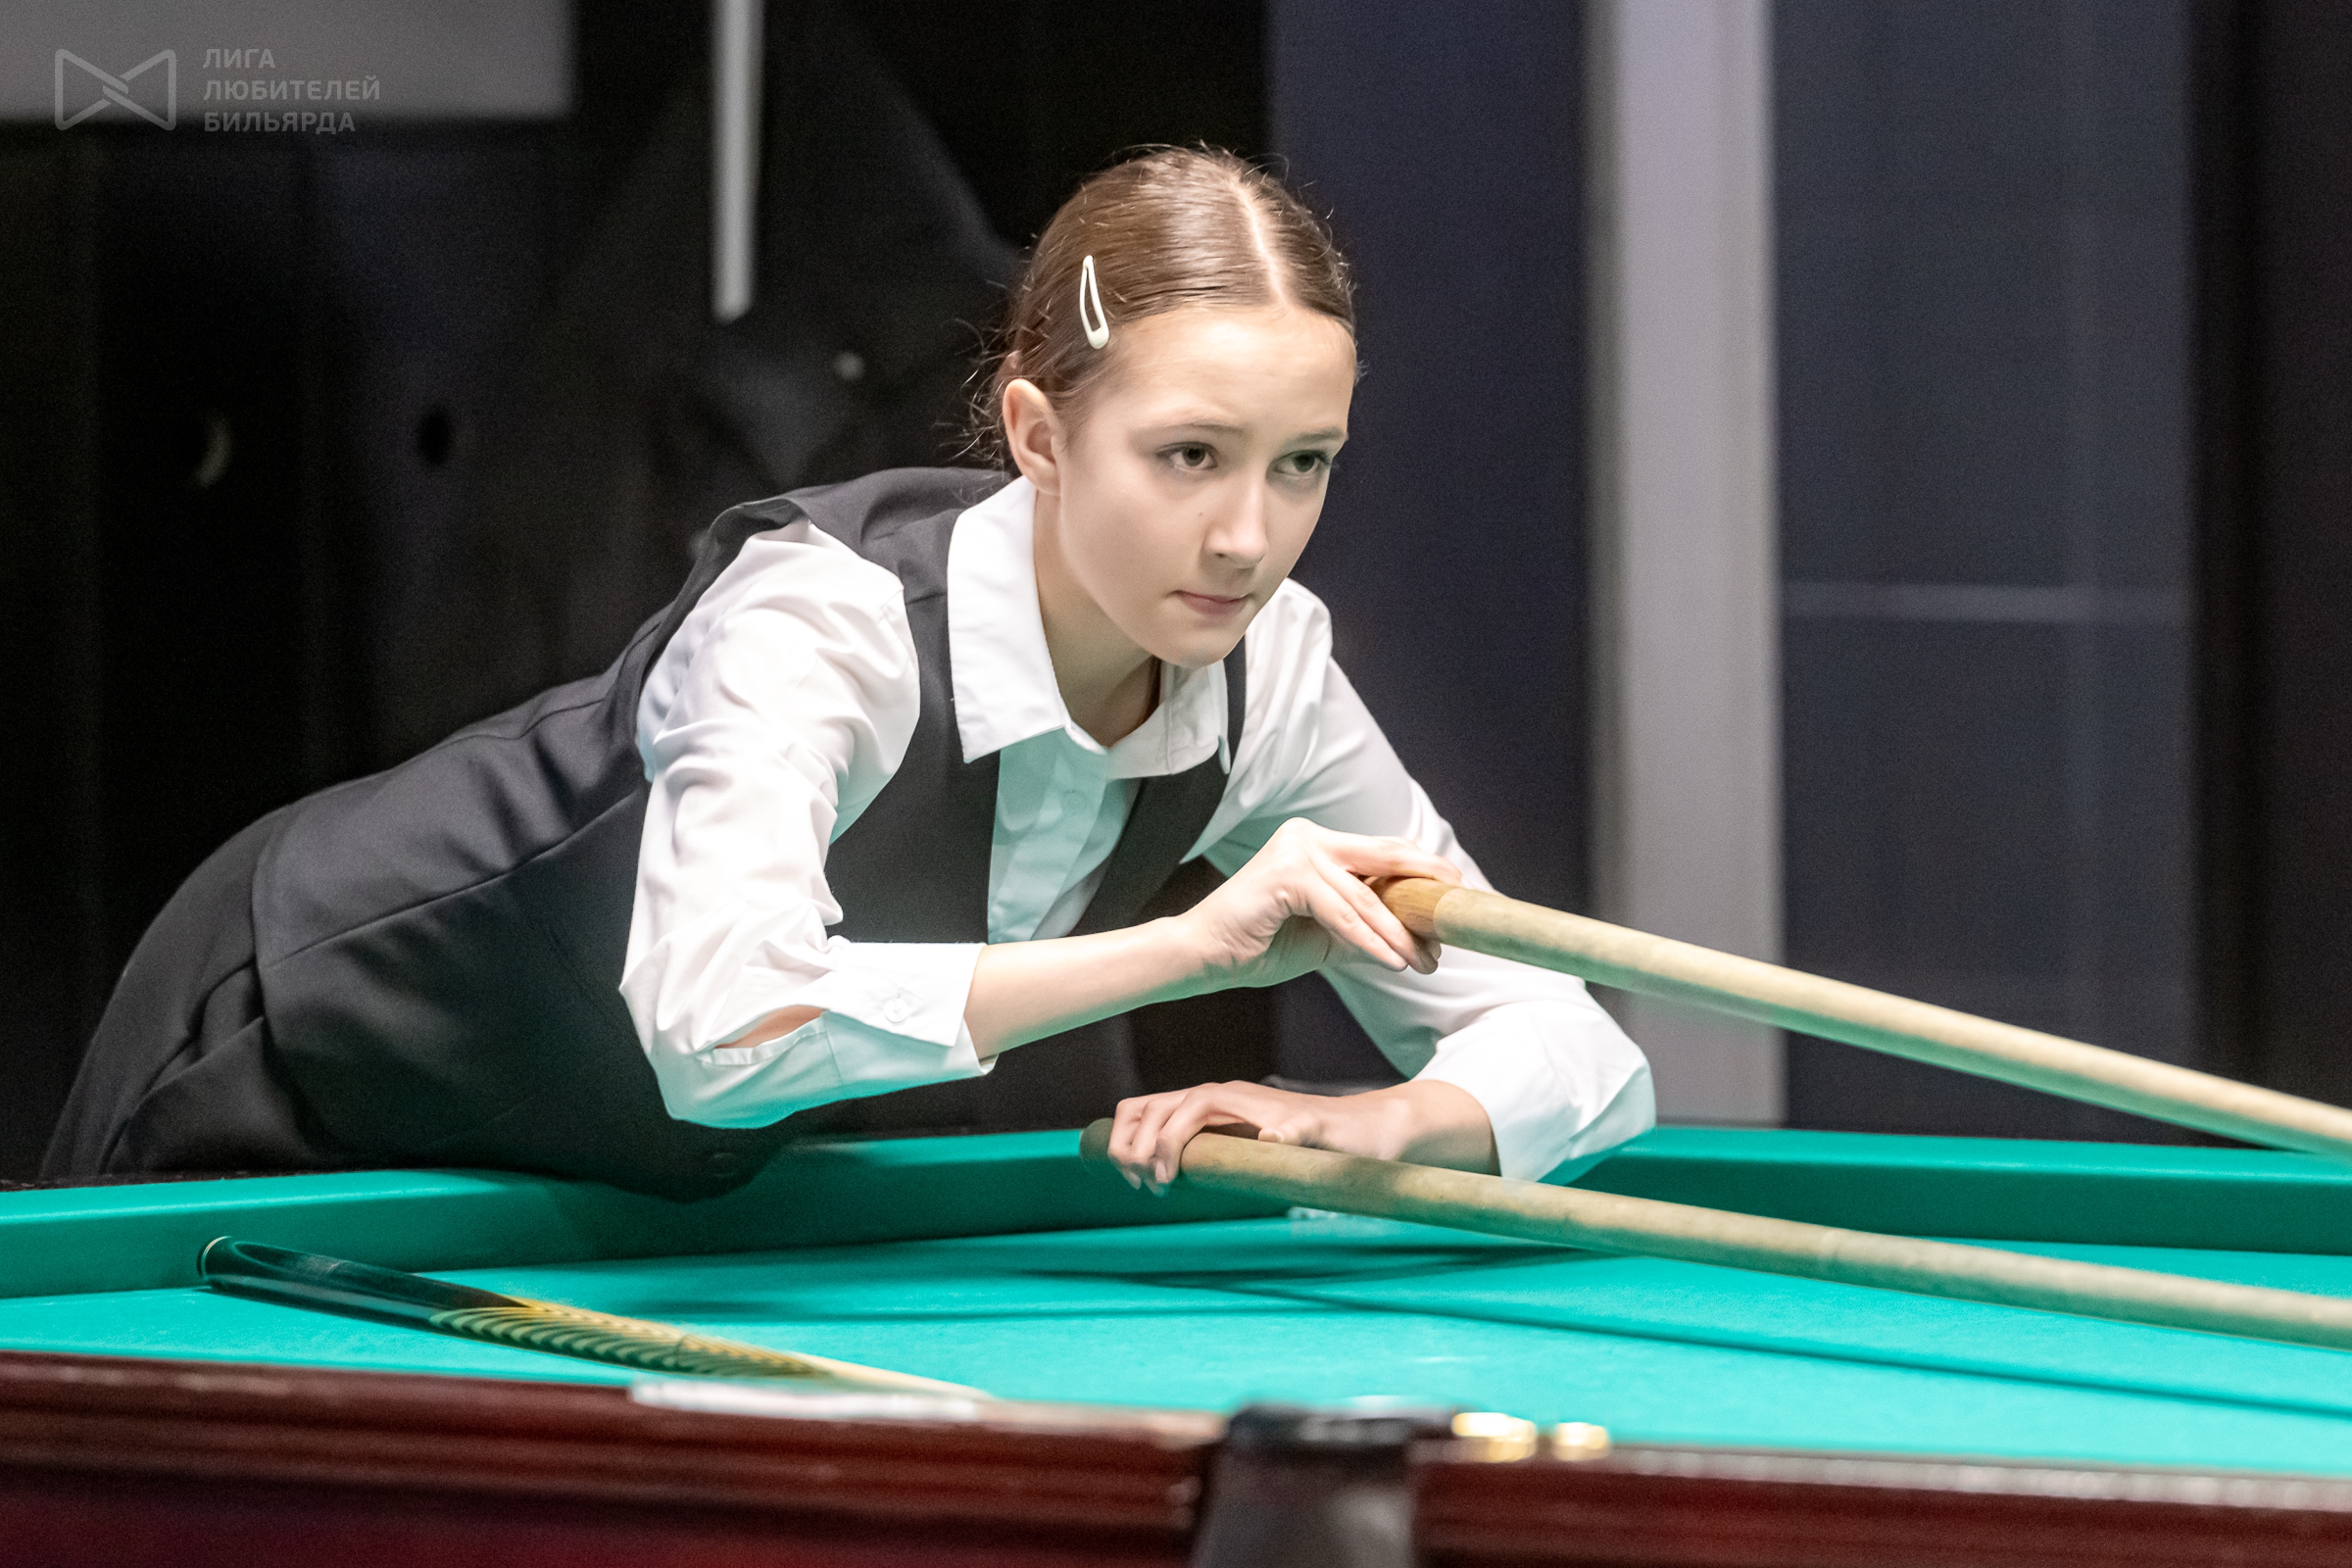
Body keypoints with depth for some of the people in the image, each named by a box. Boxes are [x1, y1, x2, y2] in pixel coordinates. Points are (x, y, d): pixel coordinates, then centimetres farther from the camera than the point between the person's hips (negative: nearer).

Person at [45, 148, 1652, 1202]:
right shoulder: (828, 610, -38)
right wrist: (1187, 943, -50)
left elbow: (1576, 1052, -15)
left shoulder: (1262, 666, -19)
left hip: (662, 1169, 6)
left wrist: (1389, 1121, -37)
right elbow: (724, 1024, -55)